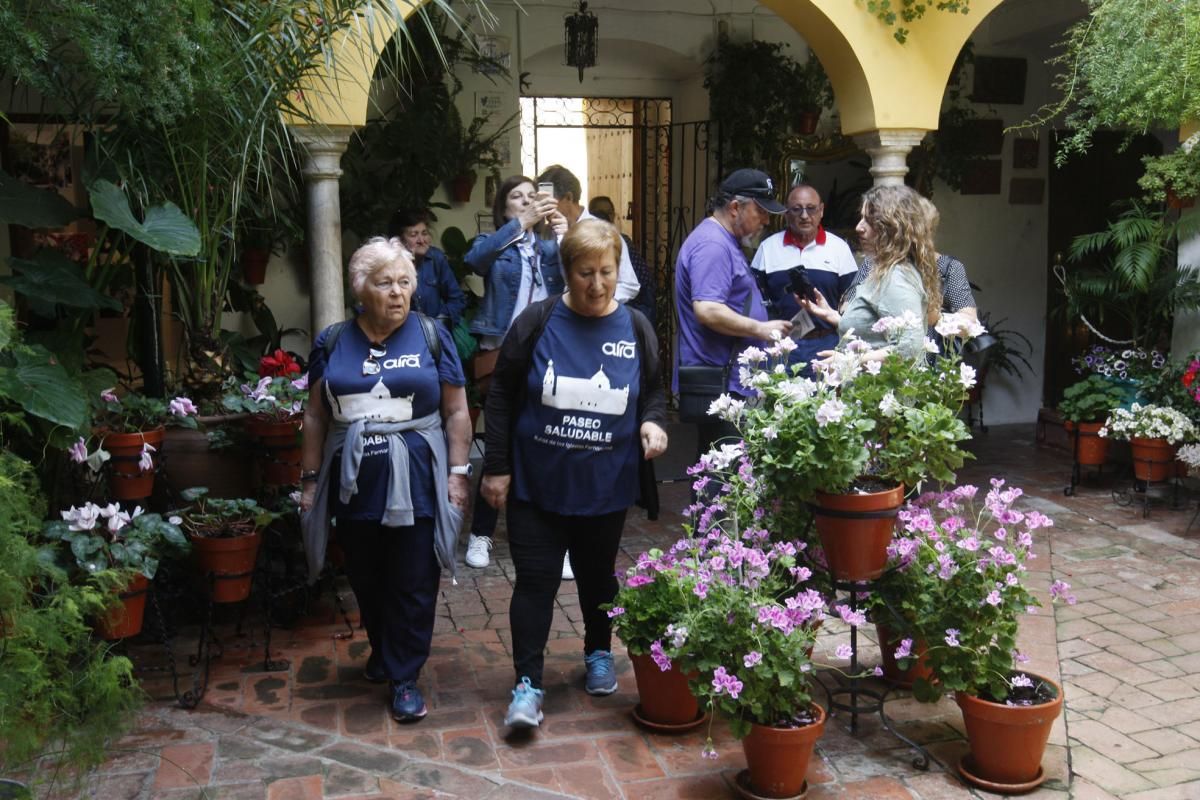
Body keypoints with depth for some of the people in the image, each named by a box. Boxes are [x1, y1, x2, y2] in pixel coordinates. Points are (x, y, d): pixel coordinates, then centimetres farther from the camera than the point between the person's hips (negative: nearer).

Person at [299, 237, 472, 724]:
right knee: (366, 580, 14)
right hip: (355, 484, 2)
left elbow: (456, 411, 0)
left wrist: (458, 472, -5)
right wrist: (311, 478, 7)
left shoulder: (431, 336, 0)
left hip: (416, 483, -2)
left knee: (413, 585, 3)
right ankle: (382, 651, 38)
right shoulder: (333, 342, 5)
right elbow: (316, 417, 9)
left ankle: (404, 676, 16)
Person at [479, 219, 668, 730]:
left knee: (597, 575, 17)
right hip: (536, 483, -2)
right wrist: (496, 467, -4)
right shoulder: (537, 322, -7)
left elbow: (654, 391, 12)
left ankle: (599, 654, 40)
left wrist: (653, 421, -11)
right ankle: (528, 683, 11)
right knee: (535, 580, 0)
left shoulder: (635, 328, -1)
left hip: (605, 487, 2)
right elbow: (501, 396, -2)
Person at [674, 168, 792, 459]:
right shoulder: (712, 245, -15)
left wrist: (764, 327, 19)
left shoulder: (724, 241, 19)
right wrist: (761, 329, -17)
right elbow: (708, 310, -26)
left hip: (729, 382, 11)